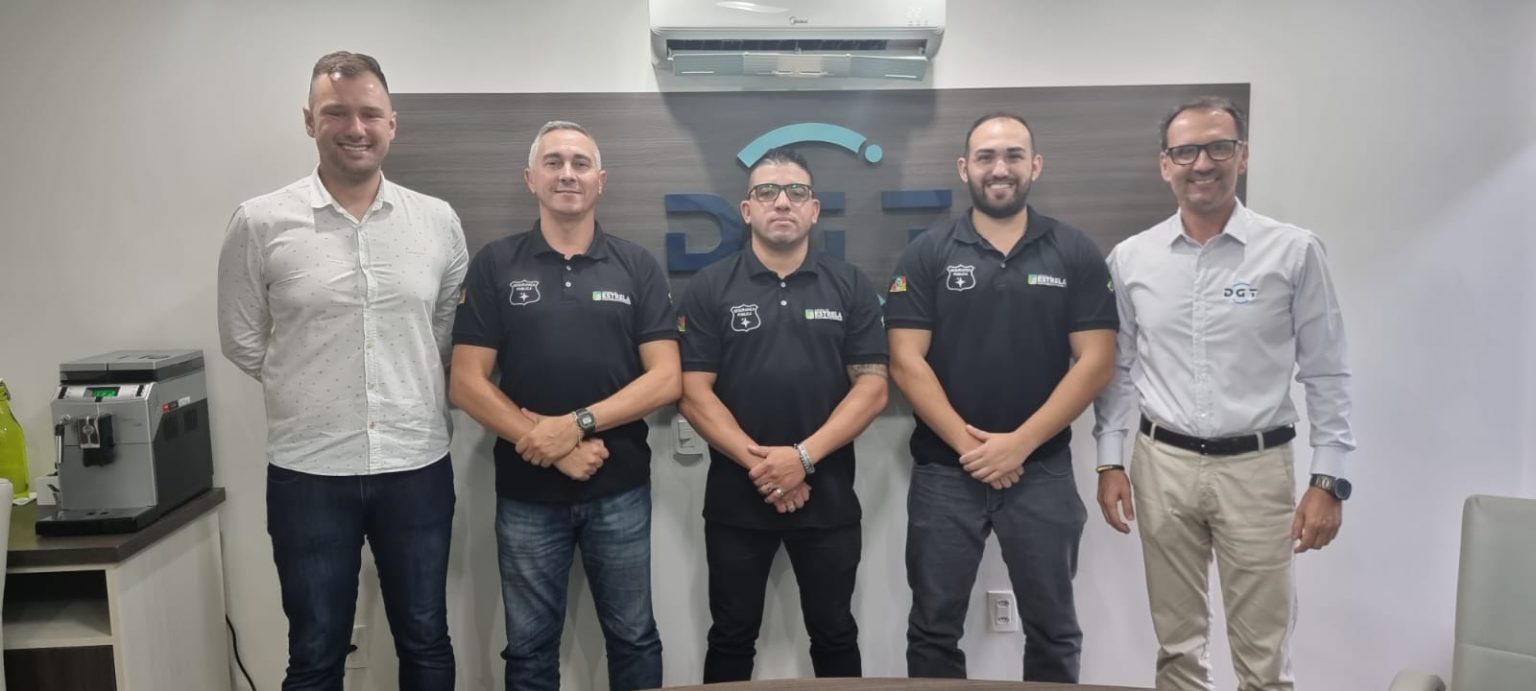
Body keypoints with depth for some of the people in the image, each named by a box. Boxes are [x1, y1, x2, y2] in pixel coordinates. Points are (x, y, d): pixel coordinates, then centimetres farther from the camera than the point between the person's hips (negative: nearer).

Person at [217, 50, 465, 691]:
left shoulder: (438, 220, 0)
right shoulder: (260, 222, -5)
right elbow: (243, 342, 4)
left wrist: (412, 395, 8)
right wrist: (315, 396, 5)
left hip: (418, 465, 2)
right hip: (308, 471, -1)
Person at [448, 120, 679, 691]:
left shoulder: (637, 266, 2)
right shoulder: (495, 265, 1)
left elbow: (666, 380, -5)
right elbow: (466, 384, -4)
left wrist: (577, 423, -17)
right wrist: (555, 448, -13)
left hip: (620, 490, 0)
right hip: (526, 493, 0)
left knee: (633, 638, 14)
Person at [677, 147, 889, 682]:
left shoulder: (851, 286, 2)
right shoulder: (709, 288, 0)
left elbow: (872, 388, -4)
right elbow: (694, 393, -5)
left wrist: (803, 456, -16)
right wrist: (758, 462, -15)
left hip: (828, 495, 1)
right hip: (735, 496, 0)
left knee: (835, 635, 14)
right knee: (731, 637, 13)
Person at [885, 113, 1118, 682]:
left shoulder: (1075, 253, 2)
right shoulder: (927, 254, 0)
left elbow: (1095, 362, -4)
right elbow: (907, 362, -5)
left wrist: (1020, 443, -12)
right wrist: (966, 442, -13)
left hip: (1042, 469, 1)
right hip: (944, 470, 0)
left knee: (1053, 629, 12)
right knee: (934, 629, 10)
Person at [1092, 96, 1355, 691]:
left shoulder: (1294, 251, -4)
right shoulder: (1130, 258, 2)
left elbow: (1327, 374, -1)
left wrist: (1328, 479, -4)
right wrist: (1110, 461, 5)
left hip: (1257, 467, -2)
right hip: (1162, 464, 2)